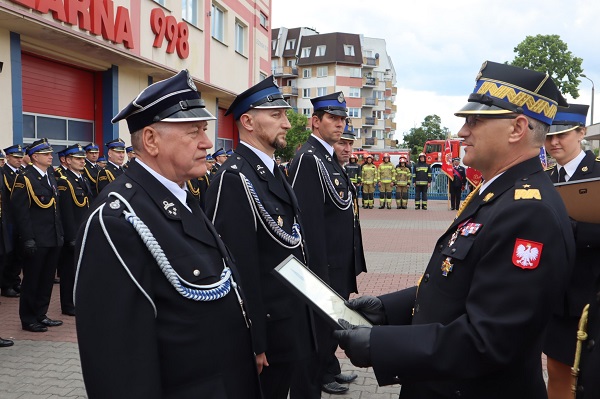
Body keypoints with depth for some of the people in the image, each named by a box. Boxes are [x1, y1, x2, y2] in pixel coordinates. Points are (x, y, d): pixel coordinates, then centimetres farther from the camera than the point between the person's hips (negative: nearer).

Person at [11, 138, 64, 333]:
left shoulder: (51, 177, 14)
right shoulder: (24, 178, -10)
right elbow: (20, 211, -15)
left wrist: (60, 234, 14)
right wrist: (28, 239, -19)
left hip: (53, 240, 8)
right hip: (36, 241, -7)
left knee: (47, 279, 14)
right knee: (32, 280, 4)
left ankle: (41, 315, 26)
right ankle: (28, 320, 16)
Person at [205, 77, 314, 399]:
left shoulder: (273, 172, 10)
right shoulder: (235, 178, -21)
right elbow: (239, 269, -25)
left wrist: (299, 319, 16)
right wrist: (254, 343, -22)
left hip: (290, 324, 9)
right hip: (266, 332, -9)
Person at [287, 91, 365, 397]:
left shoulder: (329, 158, 13)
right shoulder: (308, 159, -18)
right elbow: (309, 223, -24)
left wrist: (350, 263, 16)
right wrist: (320, 274, -23)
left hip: (339, 267, 10)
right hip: (322, 268, -10)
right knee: (318, 330, 3)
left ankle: (329, 371, 45)